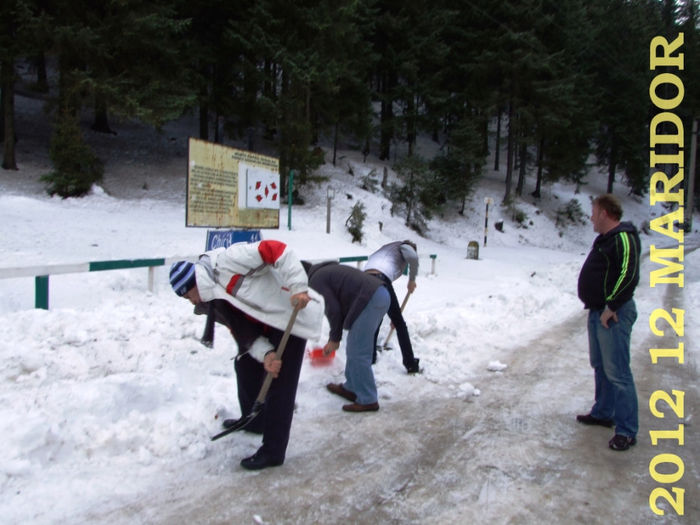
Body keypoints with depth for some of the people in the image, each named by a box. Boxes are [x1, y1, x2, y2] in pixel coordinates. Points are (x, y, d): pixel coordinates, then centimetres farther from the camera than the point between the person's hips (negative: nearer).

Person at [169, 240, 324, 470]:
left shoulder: (227, 260, -22)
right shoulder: (216, 303, 5)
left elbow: (277, 251, -27)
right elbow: (243, 333, 0)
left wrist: (298, 287, -31)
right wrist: (265, 353, -16)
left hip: (293, 317, -10)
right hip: (267, 325, 10)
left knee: (279, 386, -6)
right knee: (246, 365, 19)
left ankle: (273, 452, 6)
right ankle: (254, 421, 42)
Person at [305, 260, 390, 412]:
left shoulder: (316, 280, 0)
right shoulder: (327, 270, 29)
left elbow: (332, 309, -6)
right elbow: (340, 303, 29)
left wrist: (334, 339, 6)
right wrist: (335, 336, 32)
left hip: (369, 301, -10)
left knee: (358, 353, -2)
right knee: (354, 348, 20)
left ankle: (367, 400, 4)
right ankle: (351, 388, 31)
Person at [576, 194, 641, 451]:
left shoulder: (623, 238, -16)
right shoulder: (605, 239, 16)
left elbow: (628, 276, -25)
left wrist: (611, 307, -23)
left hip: (614, 316, -11)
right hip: (598, 312, 11)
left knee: (617, 372, -8)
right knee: (600, 366, 19)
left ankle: (627, 430, -1)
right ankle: (603, 413, 32)